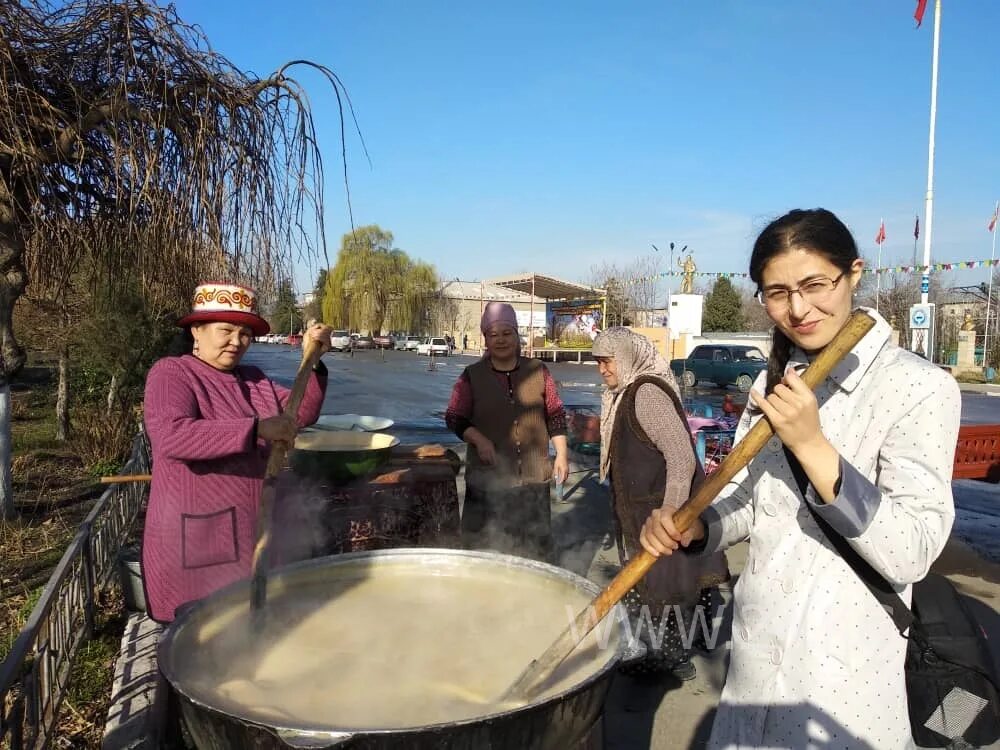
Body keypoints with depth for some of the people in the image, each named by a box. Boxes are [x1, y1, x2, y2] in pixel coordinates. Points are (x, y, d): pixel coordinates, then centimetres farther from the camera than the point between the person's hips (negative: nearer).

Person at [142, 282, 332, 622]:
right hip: (197, 542, -6)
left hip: (257, 535, 6)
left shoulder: (252, 378, 13)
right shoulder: (171, 373, -7)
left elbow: (301, 413, 7)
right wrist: (256, 428, -29)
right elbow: (170, 435, -25)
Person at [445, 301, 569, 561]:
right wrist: (478, 439, -14)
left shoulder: (538, 371, 4)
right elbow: (455, 417, 2)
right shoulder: (472, 376, 0)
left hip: (532, 476, 1)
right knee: (486, 546, 2)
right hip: (488, 477, -1)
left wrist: (562, 454, 4)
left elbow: (555, 414, 9)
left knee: (535, 548, 8)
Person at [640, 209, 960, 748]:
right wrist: (692, 527, -14)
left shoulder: (919, 387, -15)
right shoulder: (774, 381, 4)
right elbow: (744, 498, 6)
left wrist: (811, 445, -30)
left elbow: (910, 554, -21)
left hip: (845, 665, -5)